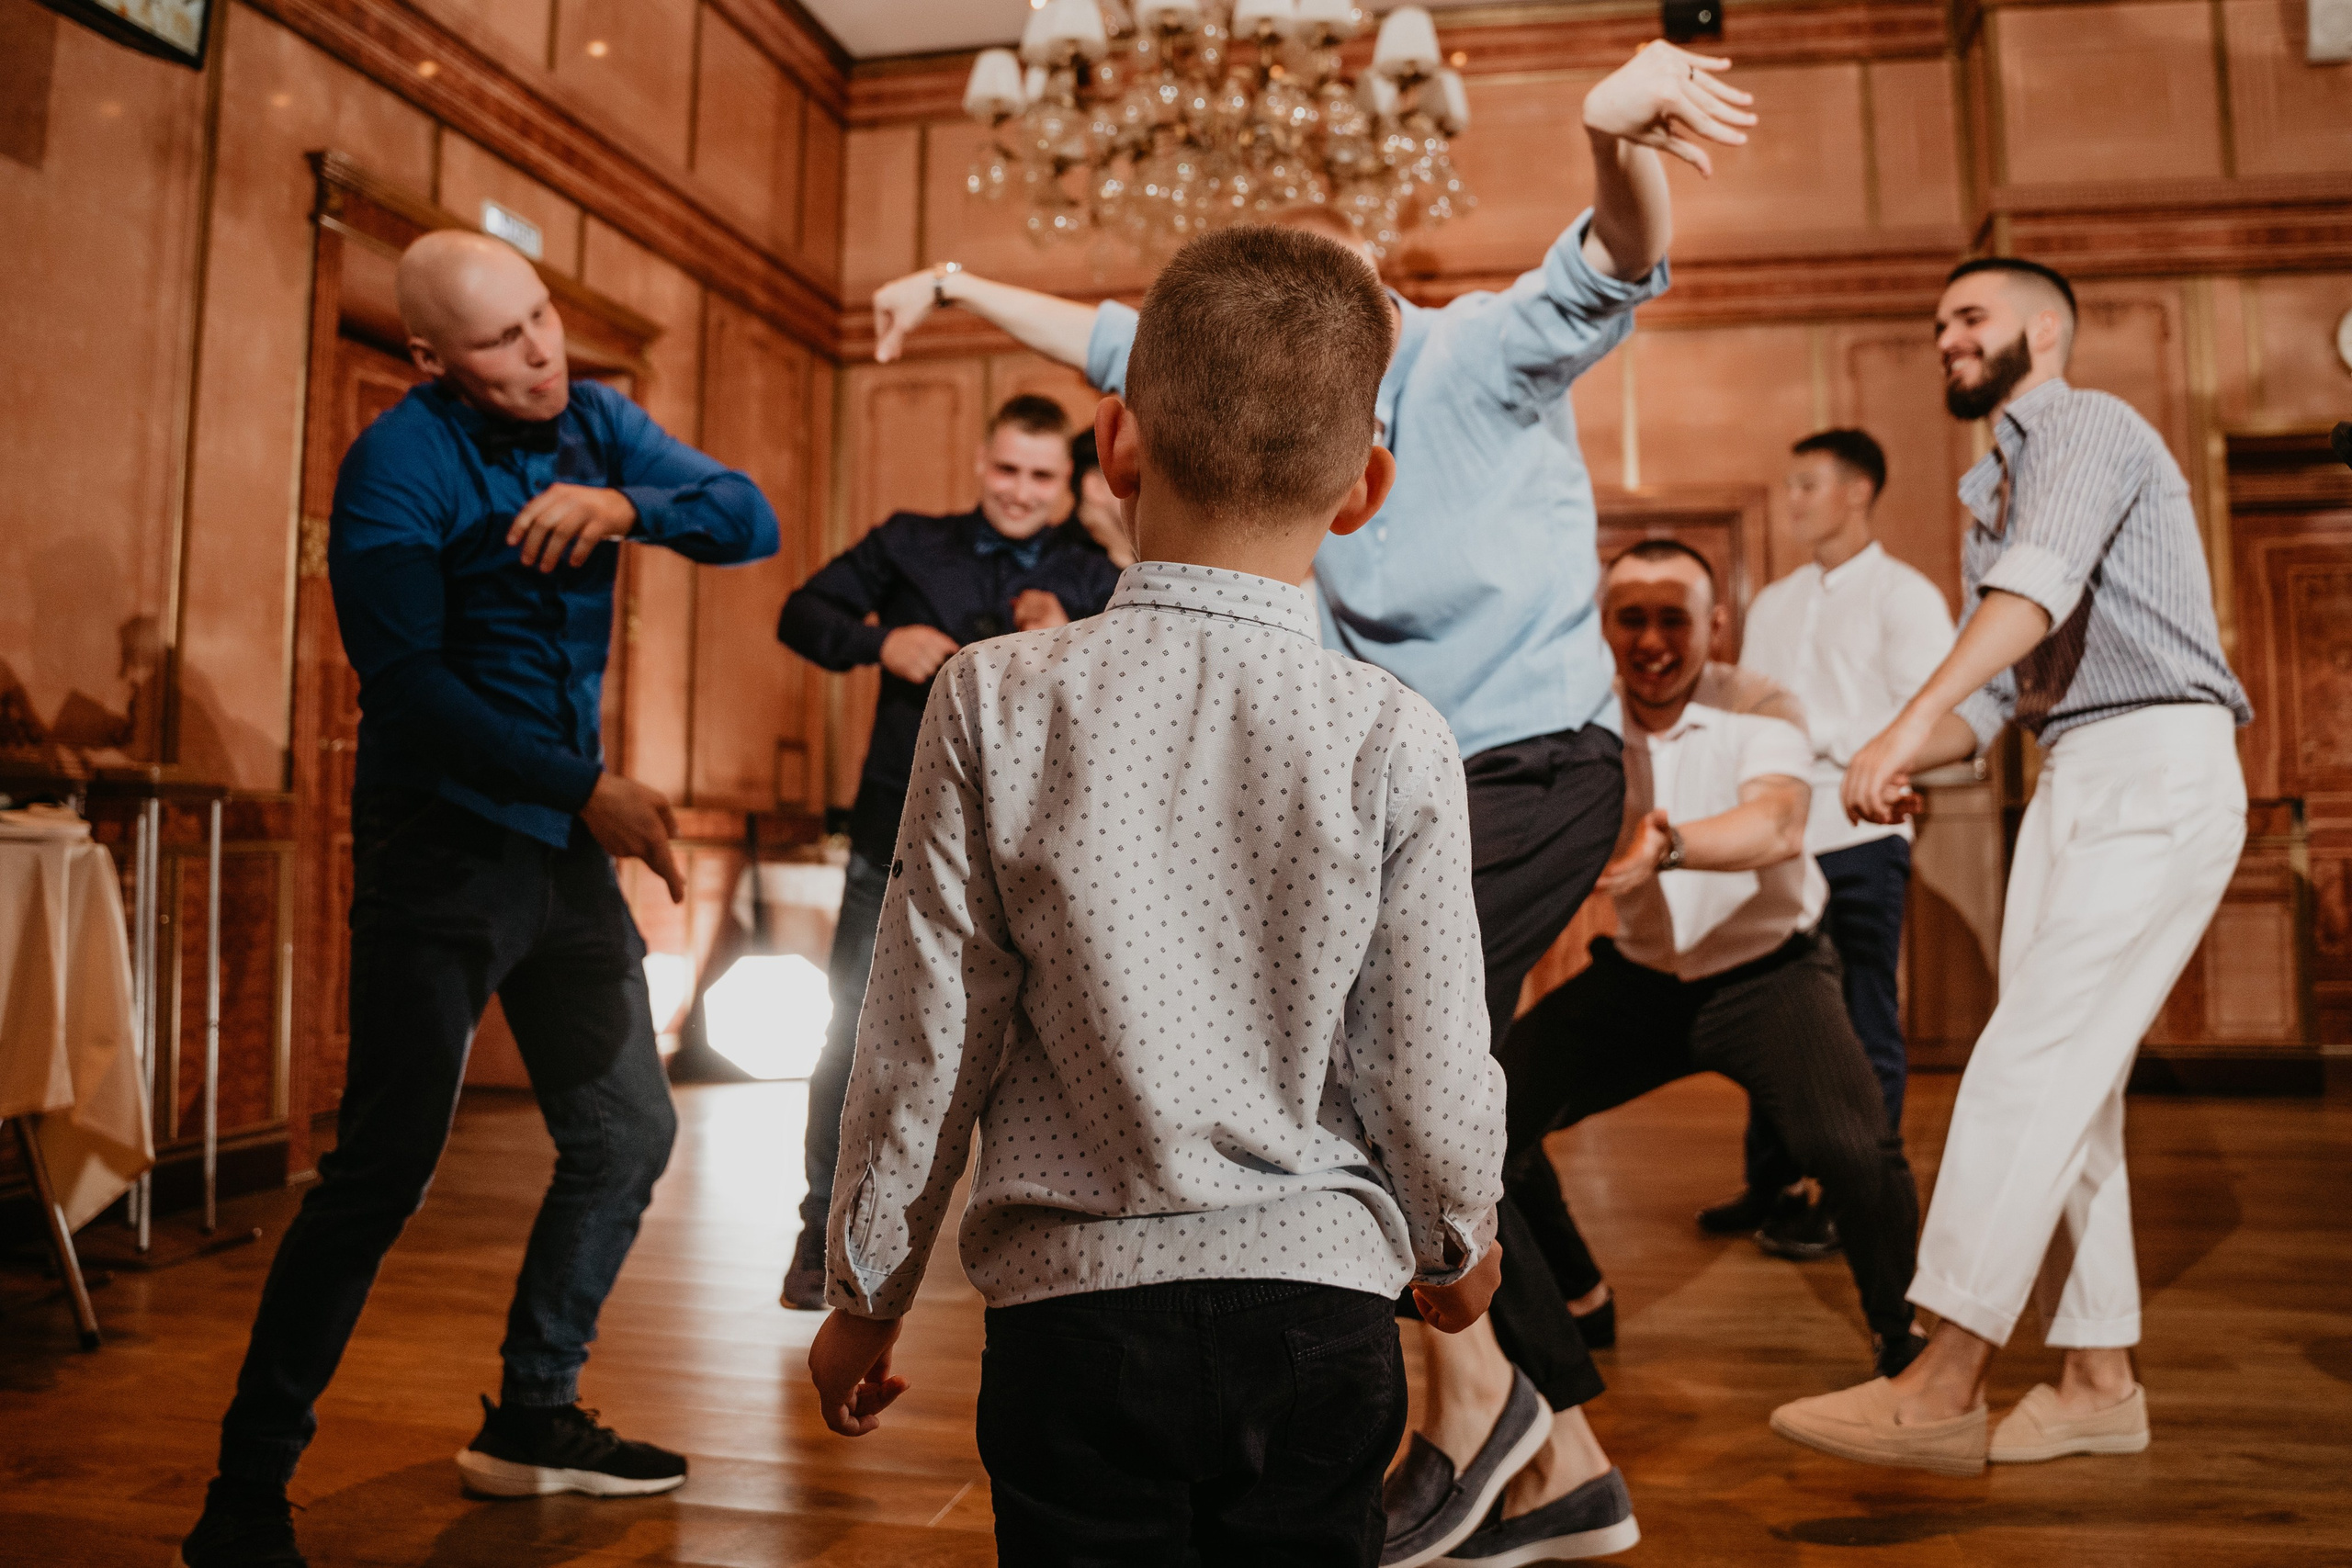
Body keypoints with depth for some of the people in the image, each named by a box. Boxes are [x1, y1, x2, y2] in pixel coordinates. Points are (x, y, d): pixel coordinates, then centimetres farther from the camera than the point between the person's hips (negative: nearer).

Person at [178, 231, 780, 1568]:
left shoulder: (596, 425, 7)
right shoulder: (397, 466, -11)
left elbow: (752, 524, 3)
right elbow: (409, 684, -18)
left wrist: (626, 505, -16)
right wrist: (591, 788, -20)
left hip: (569, 848, 7)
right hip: (443, 844, -7)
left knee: (629, 1132, 13)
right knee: (386, 1170, -8)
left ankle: (533, 1419, 29)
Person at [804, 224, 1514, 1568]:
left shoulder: (998, 701, -9)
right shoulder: (1394, 740, -9)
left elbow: (925, 1046, -5)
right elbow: (1432, 1081, -5)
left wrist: (867, 1296, 11)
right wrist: (1456, 1250, 18)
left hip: (1071, 1304, 0)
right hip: (1317, 1298, 1)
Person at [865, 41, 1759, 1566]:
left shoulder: (1482, 357, -8)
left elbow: (1613, 268, -26)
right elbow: (1118, 341, 22)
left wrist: (1620, 133, -47)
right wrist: (968, 285, 25)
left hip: (1539, 767, -8)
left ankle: (1471, 1384, -7)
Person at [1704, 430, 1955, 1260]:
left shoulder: (1903, 595, 0)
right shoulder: (1773, 603, 18)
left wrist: (1824, 735, -15)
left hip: (1859, 836, -6)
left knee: (1864, 1028, 1)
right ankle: (1770, 1189, 22)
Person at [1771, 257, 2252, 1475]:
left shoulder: (2089, 428, -4)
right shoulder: (1993, 494, 23)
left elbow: (2039, 586, -24)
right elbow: (1990, 690, 18)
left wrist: (1904, 726, -36)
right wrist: (1903, 766, -2)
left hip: (2155, 771, -9)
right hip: (2071, 782, 9)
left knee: (2028, 1064, -15)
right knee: (2065, 1081, 8)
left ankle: (1943, 1389, -15)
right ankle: (2099, 1380, 16)